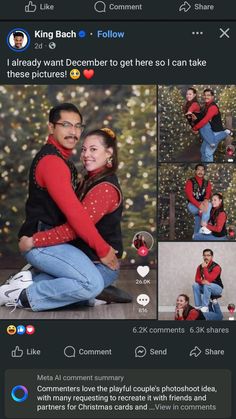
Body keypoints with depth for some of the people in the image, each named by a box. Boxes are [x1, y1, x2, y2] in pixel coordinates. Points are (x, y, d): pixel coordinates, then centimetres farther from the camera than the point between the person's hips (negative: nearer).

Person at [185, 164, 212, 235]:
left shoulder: (207, 183, 10)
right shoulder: (190, 182, -2)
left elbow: (208, 193, -8)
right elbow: (189, 196, -14)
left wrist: (206, 200, -31)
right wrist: (199, 205, -27)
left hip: (203, 204, 6)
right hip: (193, 205, -6)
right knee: (208, 207, -27)